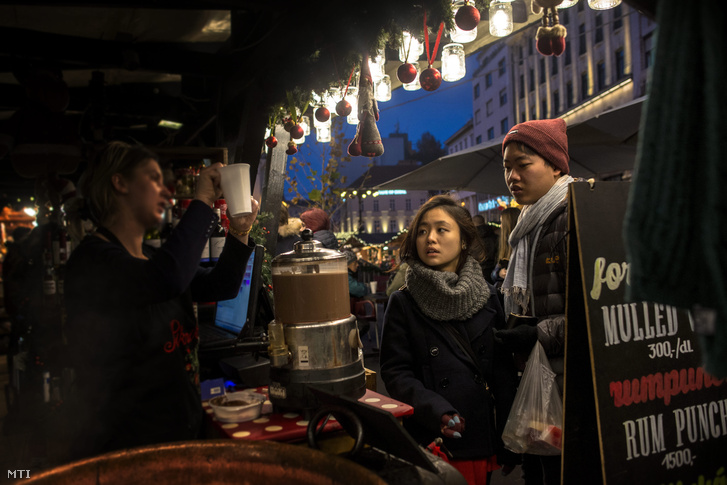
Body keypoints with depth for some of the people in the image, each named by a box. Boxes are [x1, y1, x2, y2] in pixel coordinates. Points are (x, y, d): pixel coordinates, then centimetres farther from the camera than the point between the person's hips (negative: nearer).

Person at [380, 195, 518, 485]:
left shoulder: (487, 297, 4)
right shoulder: (403, 304, -3)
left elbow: (504, 370, 4)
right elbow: (396, 373, -6)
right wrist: (436, 411, -21)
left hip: (485, 443, 3)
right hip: (431, 445, -2)